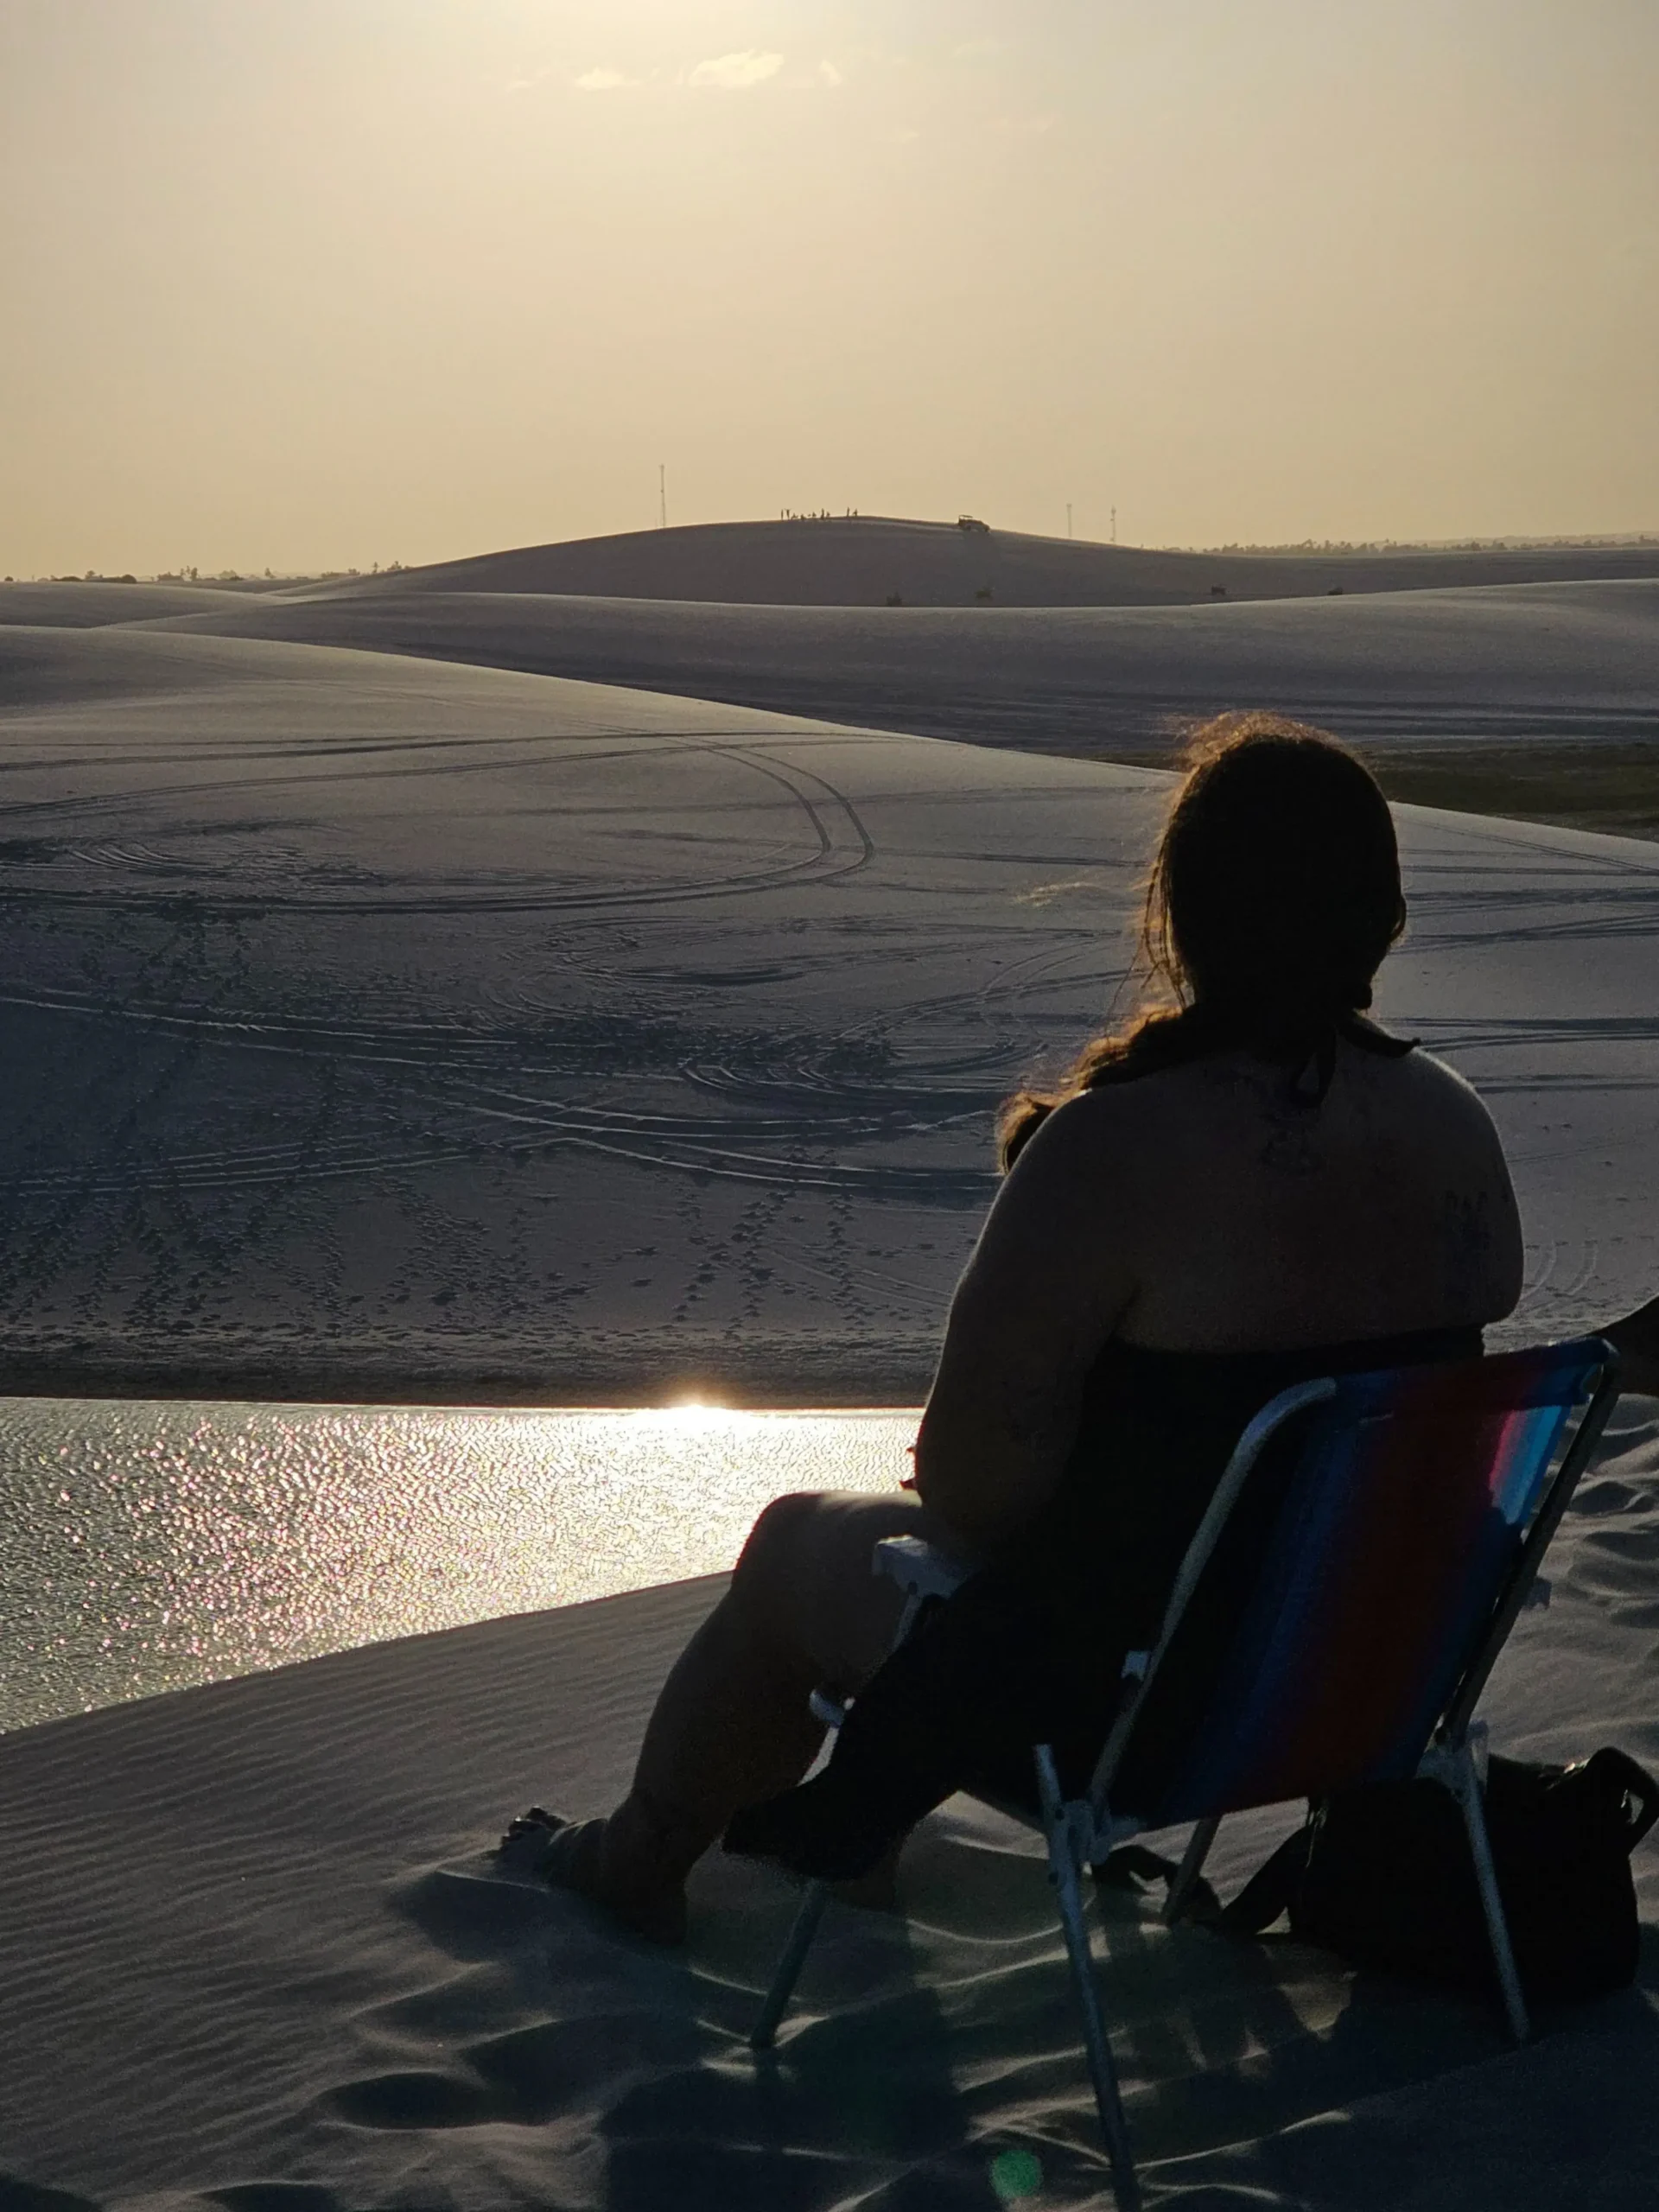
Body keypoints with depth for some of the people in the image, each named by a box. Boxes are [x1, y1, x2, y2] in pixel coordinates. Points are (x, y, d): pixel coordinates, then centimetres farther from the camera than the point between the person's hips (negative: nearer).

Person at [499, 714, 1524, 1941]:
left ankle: (632, 1862, 46)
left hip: (1126, 1692, -7)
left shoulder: (1118, 1148, -28)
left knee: (793, 1543, 22)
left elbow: (973, 1473, -24)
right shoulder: (1458, 1124, -7)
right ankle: (833, 1818, 53)